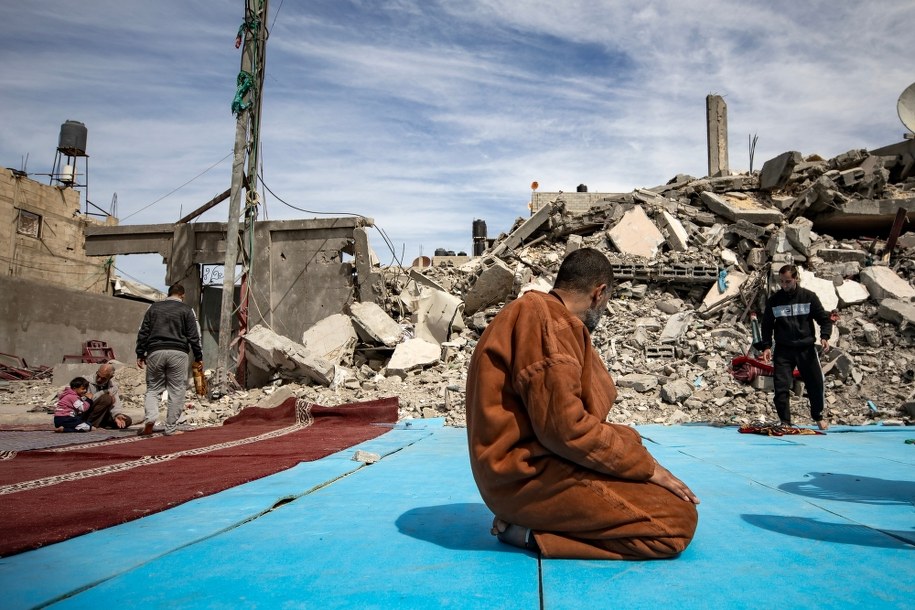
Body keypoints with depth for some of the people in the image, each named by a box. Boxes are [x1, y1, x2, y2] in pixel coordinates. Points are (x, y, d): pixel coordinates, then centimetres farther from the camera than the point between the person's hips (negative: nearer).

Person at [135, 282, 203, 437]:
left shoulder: (154, 307, 14)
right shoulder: (186, 310, 6)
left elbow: (143, 332, 11)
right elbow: (194, 336, 3)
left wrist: (140, 354, 15)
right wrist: (198, 357, 8)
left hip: (155, 352, 2)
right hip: (177, 353, -2)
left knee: (153, 388, 12)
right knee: (176, 391, 3)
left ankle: (150, 417, -13)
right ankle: (171, 428, 4)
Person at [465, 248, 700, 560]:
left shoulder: (531, 313, 15)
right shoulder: (547, 319, -17)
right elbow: (566, 427, -23)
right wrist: (647, 467, -11)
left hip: (527, 465, 11)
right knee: (678, 519, -10)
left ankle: (524, 516, 5)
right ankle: (534, 532, -7)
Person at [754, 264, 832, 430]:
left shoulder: (809, 296, -2)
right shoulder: (773, 300, 0)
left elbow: (824, 318, 4)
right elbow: (767, 325, 7)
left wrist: (825, 336, -12)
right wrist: (766, 346, -3)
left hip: (806, 348, 0)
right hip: (783, 350, 0)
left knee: (816, 385, 9)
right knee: (780, 388, -7)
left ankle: (818, 416, 34)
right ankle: (785, 422, 6)